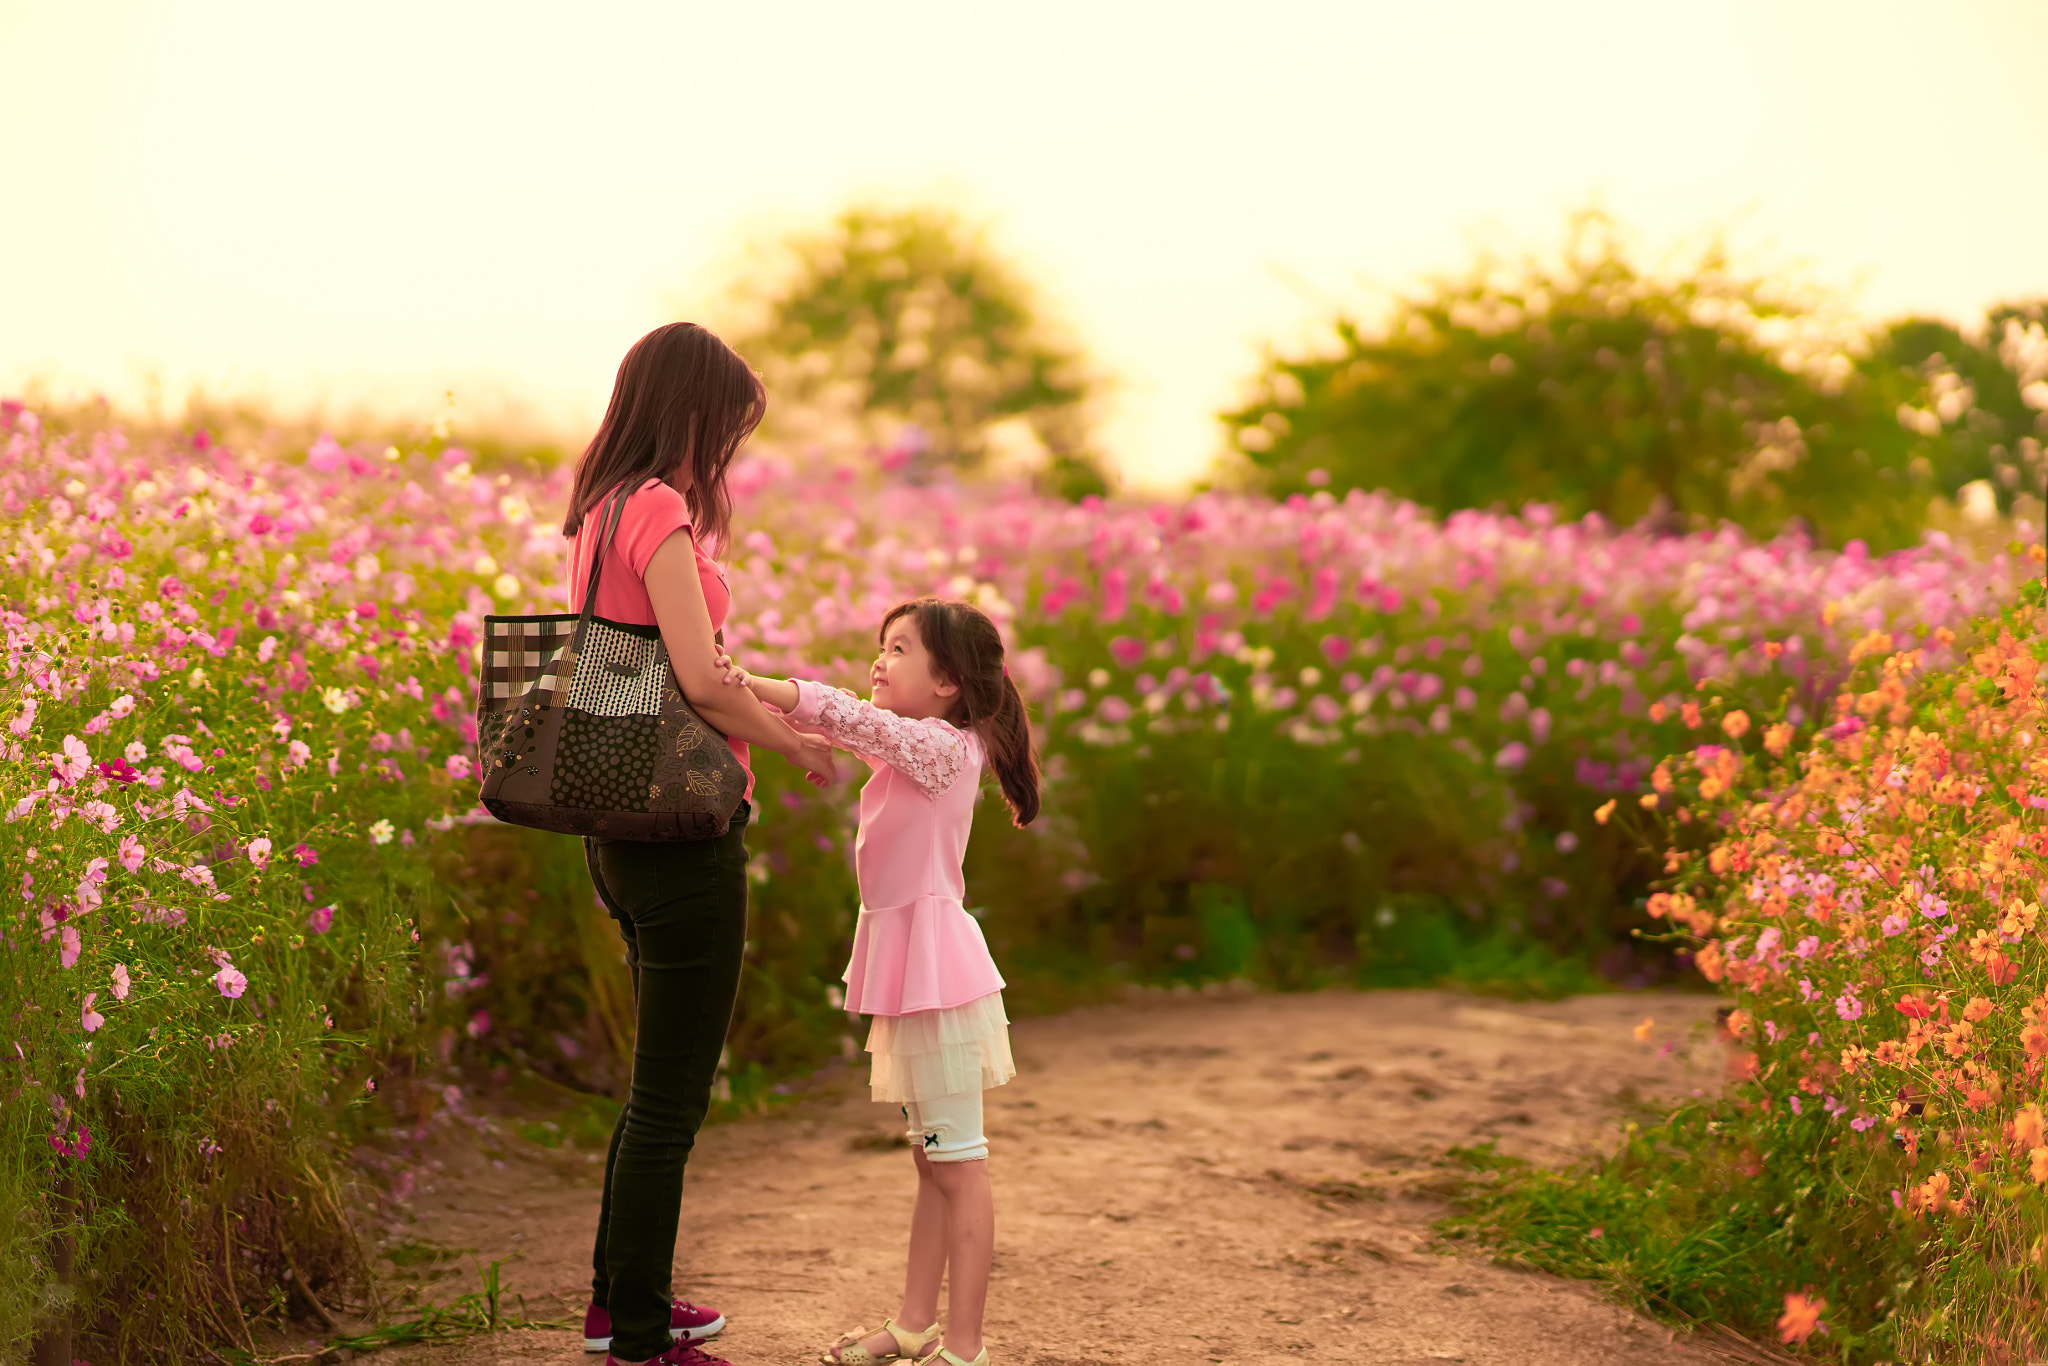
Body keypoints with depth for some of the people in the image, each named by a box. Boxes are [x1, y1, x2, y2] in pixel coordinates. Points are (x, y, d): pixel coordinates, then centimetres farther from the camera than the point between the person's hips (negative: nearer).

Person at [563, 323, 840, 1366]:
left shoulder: (598, 514, 11)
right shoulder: (658, 510, -17)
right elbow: (701, 681, -24)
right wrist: (797, 744, -9)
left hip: (623, 831, 9)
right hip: (683, 836, -9)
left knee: (659, 1081, 23)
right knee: (670, 1099, 1)